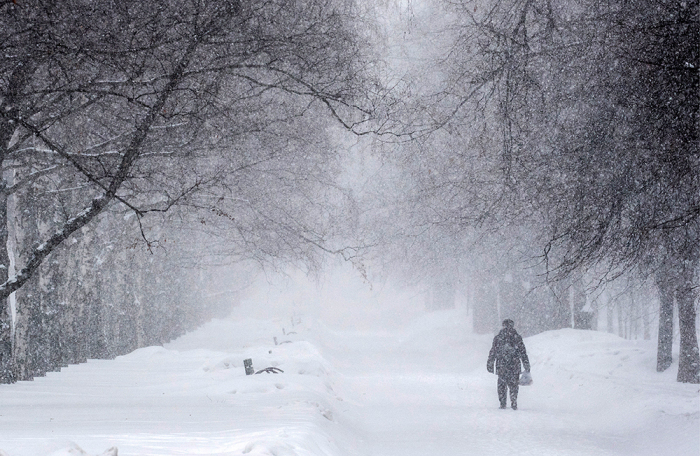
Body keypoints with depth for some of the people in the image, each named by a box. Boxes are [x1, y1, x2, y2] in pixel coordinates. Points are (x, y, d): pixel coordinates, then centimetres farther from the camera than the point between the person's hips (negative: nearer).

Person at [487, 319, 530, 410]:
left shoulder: (498, 337, 3)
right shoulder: (517, 337, 1)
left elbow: (492, 352, 6)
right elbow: (523, 353, 3)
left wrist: (490, 365, 13)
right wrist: (527, 366, 8)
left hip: (501, 366, 1)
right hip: (514, 366, -1)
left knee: (502, 385, 10)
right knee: (514, 385, 6)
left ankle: (502, 404, 7)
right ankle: (514, 403, -2)